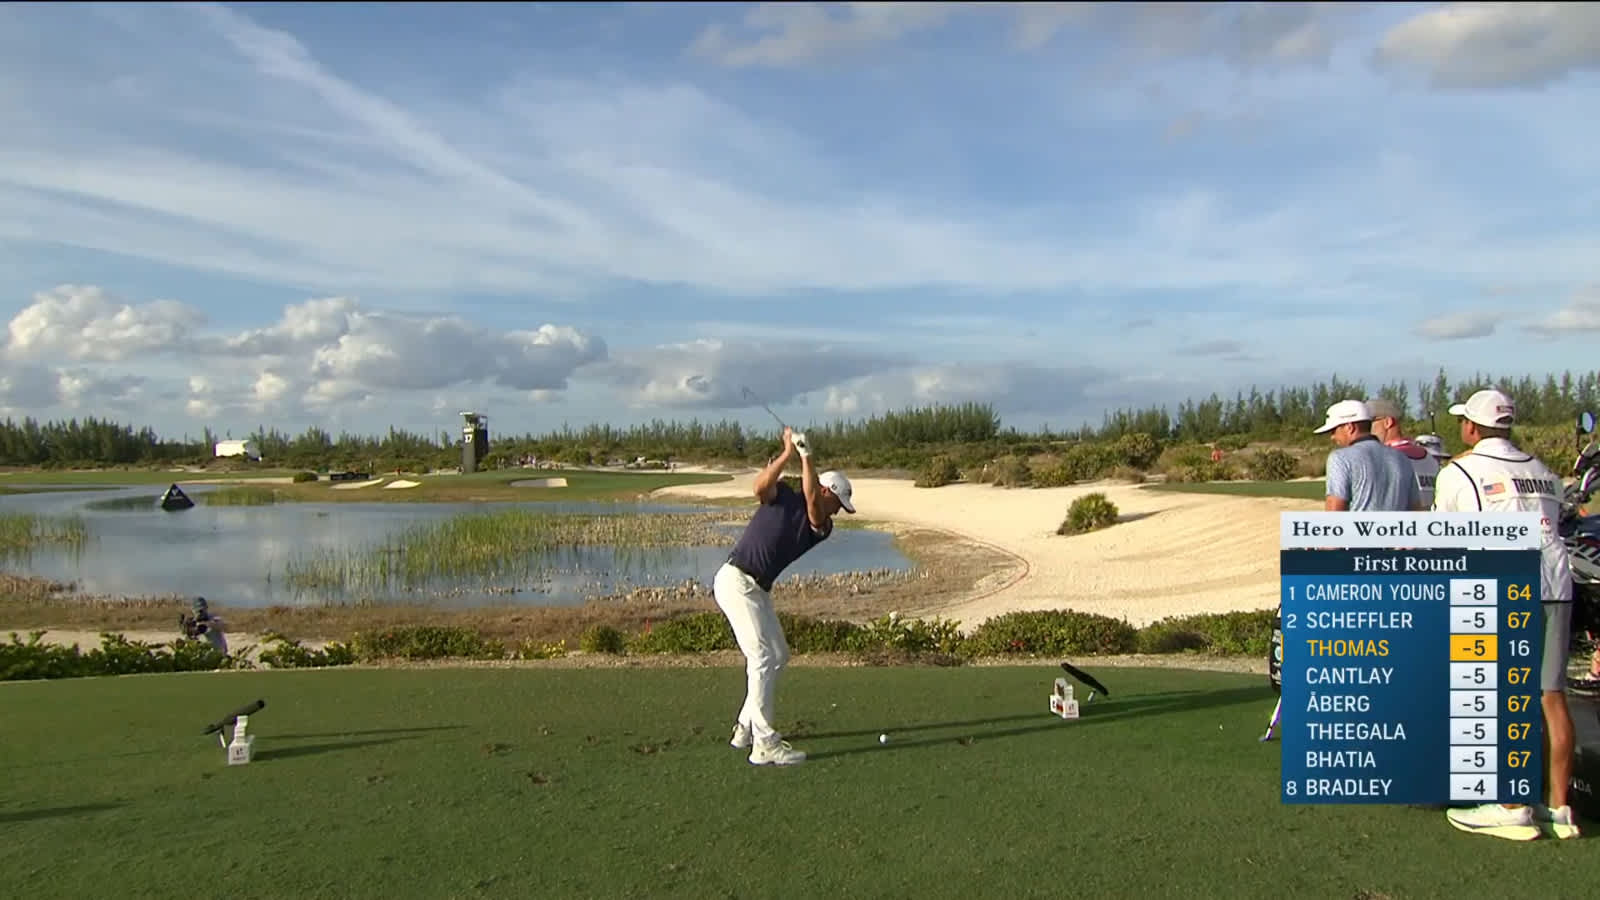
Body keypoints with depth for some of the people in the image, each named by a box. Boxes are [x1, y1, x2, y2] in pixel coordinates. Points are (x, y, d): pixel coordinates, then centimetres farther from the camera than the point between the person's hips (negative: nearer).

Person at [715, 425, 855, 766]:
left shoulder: (821, 527, 10)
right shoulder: (782, 496, -1)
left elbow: (811, 500, -12)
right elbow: (760, 486, -24)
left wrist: (806, 454, -16)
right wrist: (788, 453, -24)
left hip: (758, 590, 8)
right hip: (736, 581, -8)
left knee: (778, 655, 14)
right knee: (763, 658, -13)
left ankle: (747, 729, 23)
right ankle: (764, 744, -13)